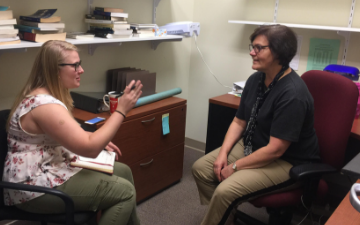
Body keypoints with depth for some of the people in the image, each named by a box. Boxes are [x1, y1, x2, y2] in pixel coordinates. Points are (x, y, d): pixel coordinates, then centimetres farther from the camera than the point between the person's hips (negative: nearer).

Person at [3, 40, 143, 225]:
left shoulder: (44, 95, 7)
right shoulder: (45, 105, -26)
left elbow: (70, 134, 20)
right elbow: (90, 149, -28)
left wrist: (100, 140, 5)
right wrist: (121, 110, -22)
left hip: (51, 171, 10)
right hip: (37, 189, -10)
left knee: (123, 171, 11)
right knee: (125, 192, -14)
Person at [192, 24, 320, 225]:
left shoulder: (293, 94, -27)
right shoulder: (255, 80, 0)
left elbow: (275, 149, -26)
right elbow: (239, 122, 7)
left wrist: (236, 166, -18)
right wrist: (223, 153, -7)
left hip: (286, 161, -8)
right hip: (252, 146, 8)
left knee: (225, 191, -26)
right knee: (201, 168, 0)